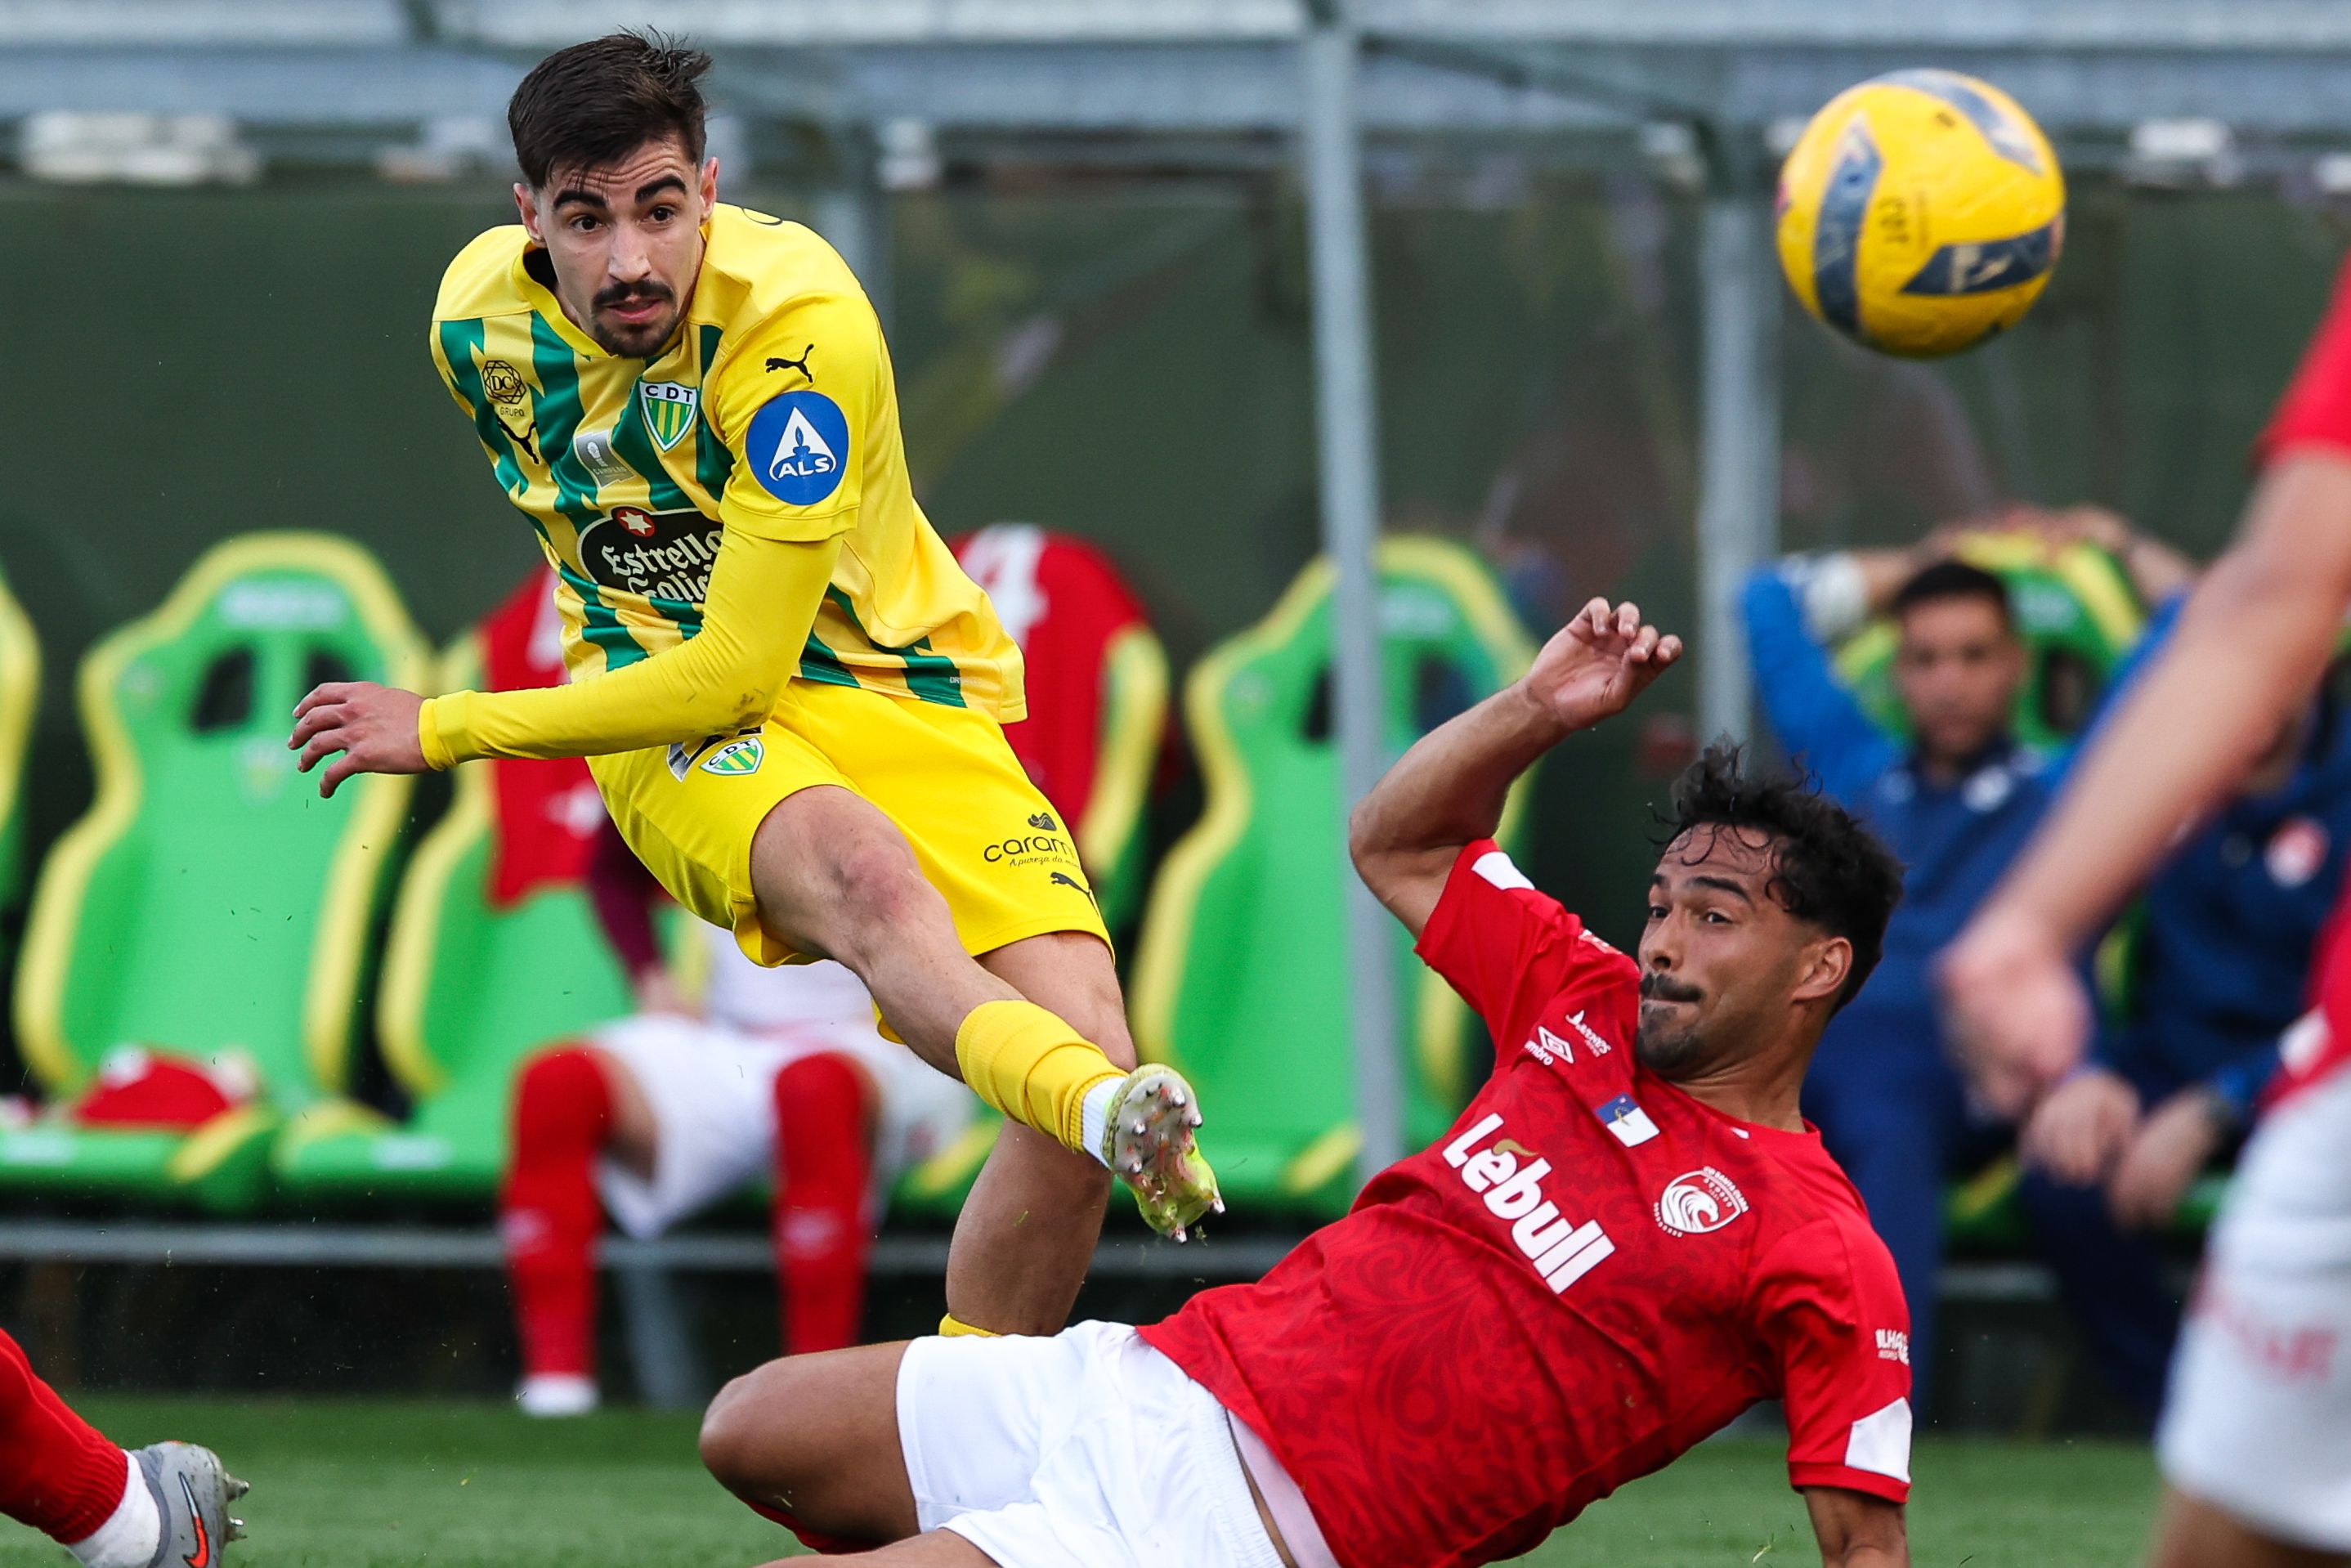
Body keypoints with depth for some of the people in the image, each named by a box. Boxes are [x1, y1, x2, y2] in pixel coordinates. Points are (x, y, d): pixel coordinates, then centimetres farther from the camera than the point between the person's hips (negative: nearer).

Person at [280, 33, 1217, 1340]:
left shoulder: (801, 324, -20)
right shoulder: (479, 316, -4)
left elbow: (738, 669, -20)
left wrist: (442, 732, -15)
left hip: (888, 683, -1)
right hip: (661, 708, 1)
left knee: (1084, 1033, -24)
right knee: (858, 865, -37)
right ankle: (1108, 1108, -66)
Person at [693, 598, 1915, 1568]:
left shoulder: (1818, 1254, -9)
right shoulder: (1589, 1011, 12)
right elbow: (1394, 847, 24)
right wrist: (1539, 712, 7)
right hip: (1161, 1374, 9)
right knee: (749, 1431, 16)